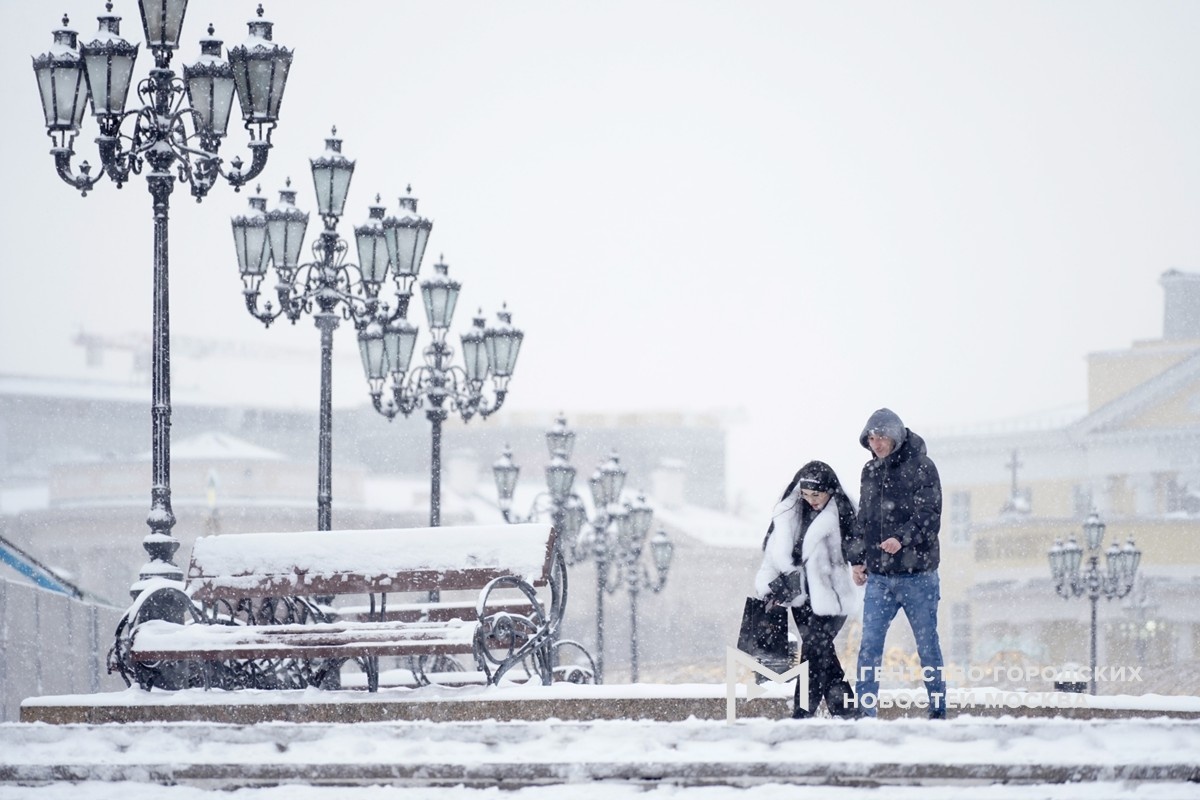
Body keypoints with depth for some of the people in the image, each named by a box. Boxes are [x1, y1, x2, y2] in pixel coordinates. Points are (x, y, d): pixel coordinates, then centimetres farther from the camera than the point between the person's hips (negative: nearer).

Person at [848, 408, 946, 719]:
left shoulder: (921, 468, -6)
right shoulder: (870, 472, 13)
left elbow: (930, 517, -14)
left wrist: (902, 538, -27)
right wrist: (858, 558, 14)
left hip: (917, 575, -5)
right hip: (879, 576, 5)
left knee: (927, 644, 5)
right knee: (869, 645, -3)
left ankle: (937, 709, 15)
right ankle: (864, 712, -1)